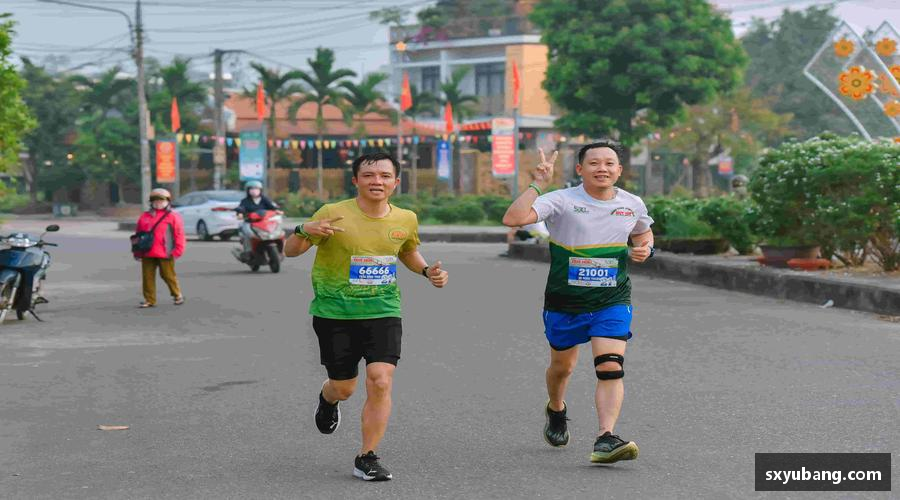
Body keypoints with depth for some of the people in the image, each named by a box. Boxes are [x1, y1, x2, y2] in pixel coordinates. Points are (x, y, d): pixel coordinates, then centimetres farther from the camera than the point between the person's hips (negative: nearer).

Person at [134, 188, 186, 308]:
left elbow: (179, 234, -3)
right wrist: (138, 252, 13)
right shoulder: (144, 217, 14)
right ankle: (149, 299, 9)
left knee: (168, 275, 1)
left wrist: (176, 251, -8)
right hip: (147, 254, 4)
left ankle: (177, 295, 20)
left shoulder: (173, 217, 1)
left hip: (165, 254, -4)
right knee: (147, 277, 3)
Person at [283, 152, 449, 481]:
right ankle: (328, 401, 49)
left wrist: (427, 271, 3)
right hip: (335, 314, -2)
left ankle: (367, 458, 0)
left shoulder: (406, 219, 0)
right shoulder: (334, 214, -13)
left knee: (381, 382, -14)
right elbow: (290, 251, -9)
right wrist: (304, 231, -31)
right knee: (344, 387, 10)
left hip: (383, 313, 2)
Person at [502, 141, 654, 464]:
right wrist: (538, 184, -31)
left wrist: (645, 248, 2)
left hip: (612, 301, 1)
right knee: (562, 367, 19)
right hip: (564, 301, -1)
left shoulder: (633, 205, 0)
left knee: (611, 368, -18)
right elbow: (513, 219, -27)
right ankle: (556, 412, 50)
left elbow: (643, 232, 24)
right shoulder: (562, 201, -14)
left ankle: (606, 440, -23)